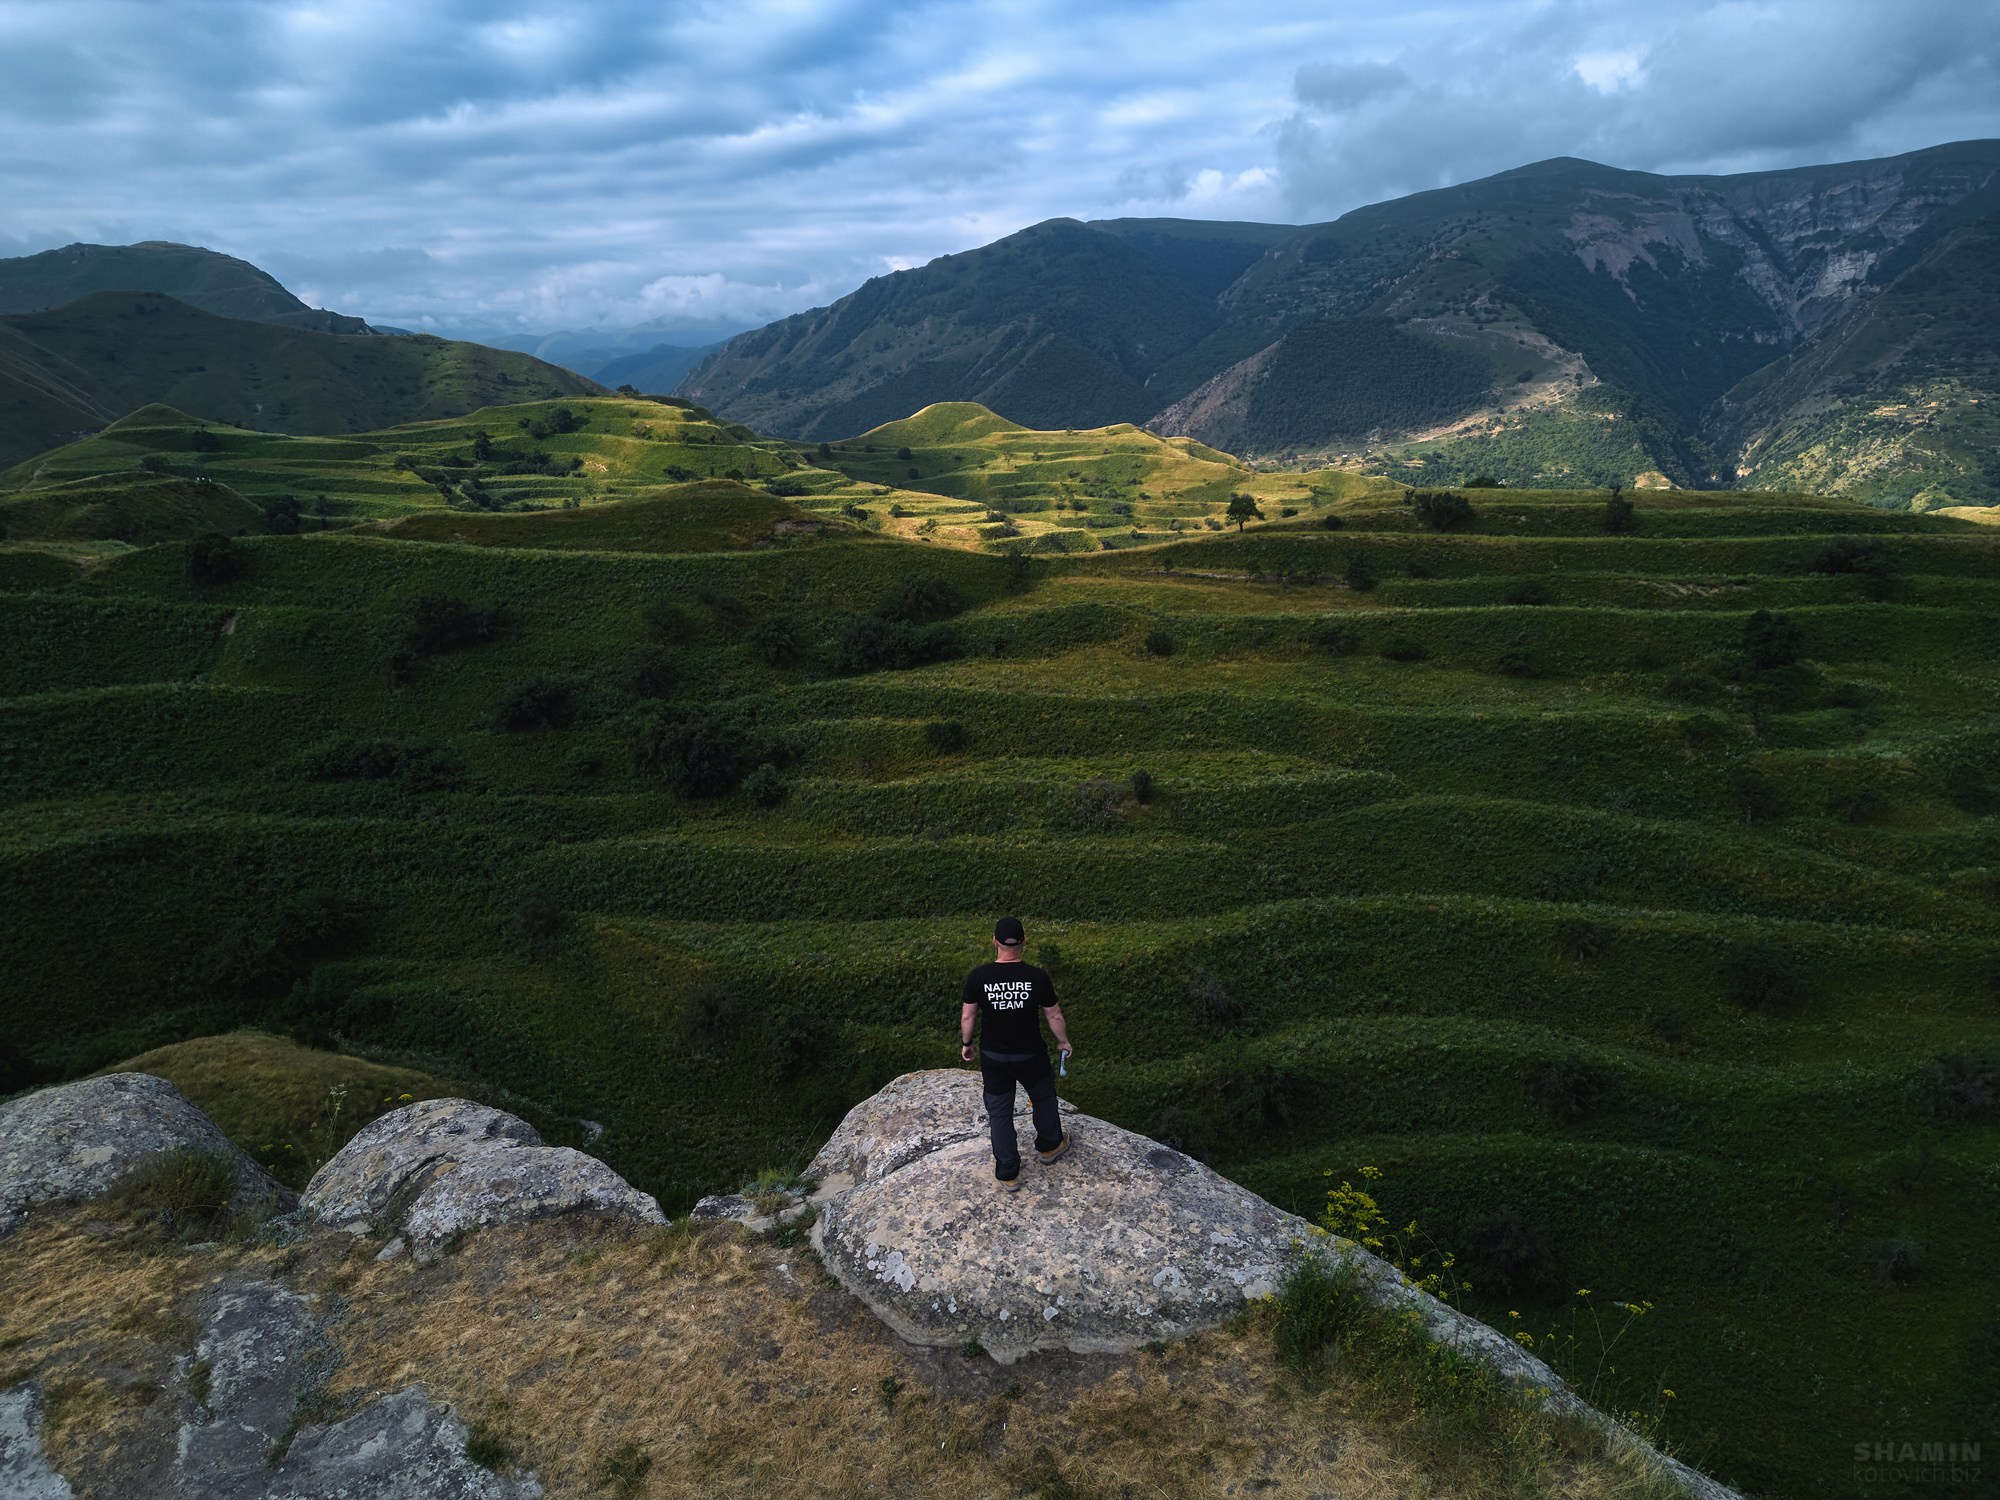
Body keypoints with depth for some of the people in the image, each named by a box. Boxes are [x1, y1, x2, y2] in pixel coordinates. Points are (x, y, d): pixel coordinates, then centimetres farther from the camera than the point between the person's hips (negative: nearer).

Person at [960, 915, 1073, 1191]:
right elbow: (1054, 1016, -7)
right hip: (1031, 1055, 0)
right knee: (1044, 1098, 28)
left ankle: (1008, 1175, 25)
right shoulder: (1038, 977, -18)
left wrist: (965, 1044, 14)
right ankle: (1049, 1145, 48)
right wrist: (1063, 1042, 12)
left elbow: (967, 1016, -5)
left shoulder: (977, 977, -17)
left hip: (993, 1057, 0)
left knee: (999, 1113, 16)